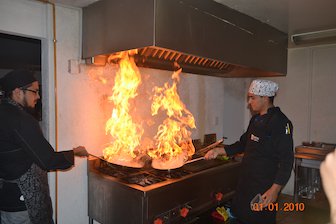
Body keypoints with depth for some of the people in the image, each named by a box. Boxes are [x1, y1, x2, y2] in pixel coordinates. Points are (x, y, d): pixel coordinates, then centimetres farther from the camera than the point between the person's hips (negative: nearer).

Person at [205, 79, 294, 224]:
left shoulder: (280, 122, -16)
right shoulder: (256, 119, 12)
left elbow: (286, 160, -19)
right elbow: (243, 144, 20)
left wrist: (275, 190, -23)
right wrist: (219, 151, 13)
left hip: (264, 186, -8)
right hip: (246, 181, 8)